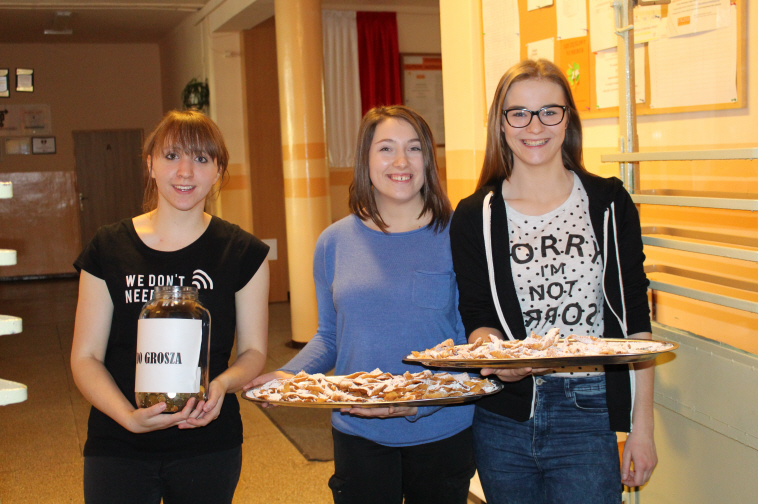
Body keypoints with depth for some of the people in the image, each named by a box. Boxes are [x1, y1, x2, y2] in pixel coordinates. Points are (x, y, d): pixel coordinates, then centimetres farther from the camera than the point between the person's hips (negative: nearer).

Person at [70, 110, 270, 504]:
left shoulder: (242, 253, -2)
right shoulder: (108, 249, -2)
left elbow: (254, 350, 3)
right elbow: (85, 357, -2)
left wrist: (222, 384, -18)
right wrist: (129, 416, -19)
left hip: (209, 445, 0)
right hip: (117, 446, 0)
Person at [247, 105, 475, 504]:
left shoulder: (454, 237, -7)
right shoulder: (335, 242, 2)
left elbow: (472, 343, -8)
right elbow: (329, 337, 11)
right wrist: (288, 375, -6)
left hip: (441, 431, -1)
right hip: (358, 437, 2)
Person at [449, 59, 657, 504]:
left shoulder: (609, 204, 0)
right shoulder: (475, 217, 1)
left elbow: (635, 321, 2)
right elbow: (478, 318, 1)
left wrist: (642, 427, 0)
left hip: (589, 417, -1)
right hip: (503, 417, 1)